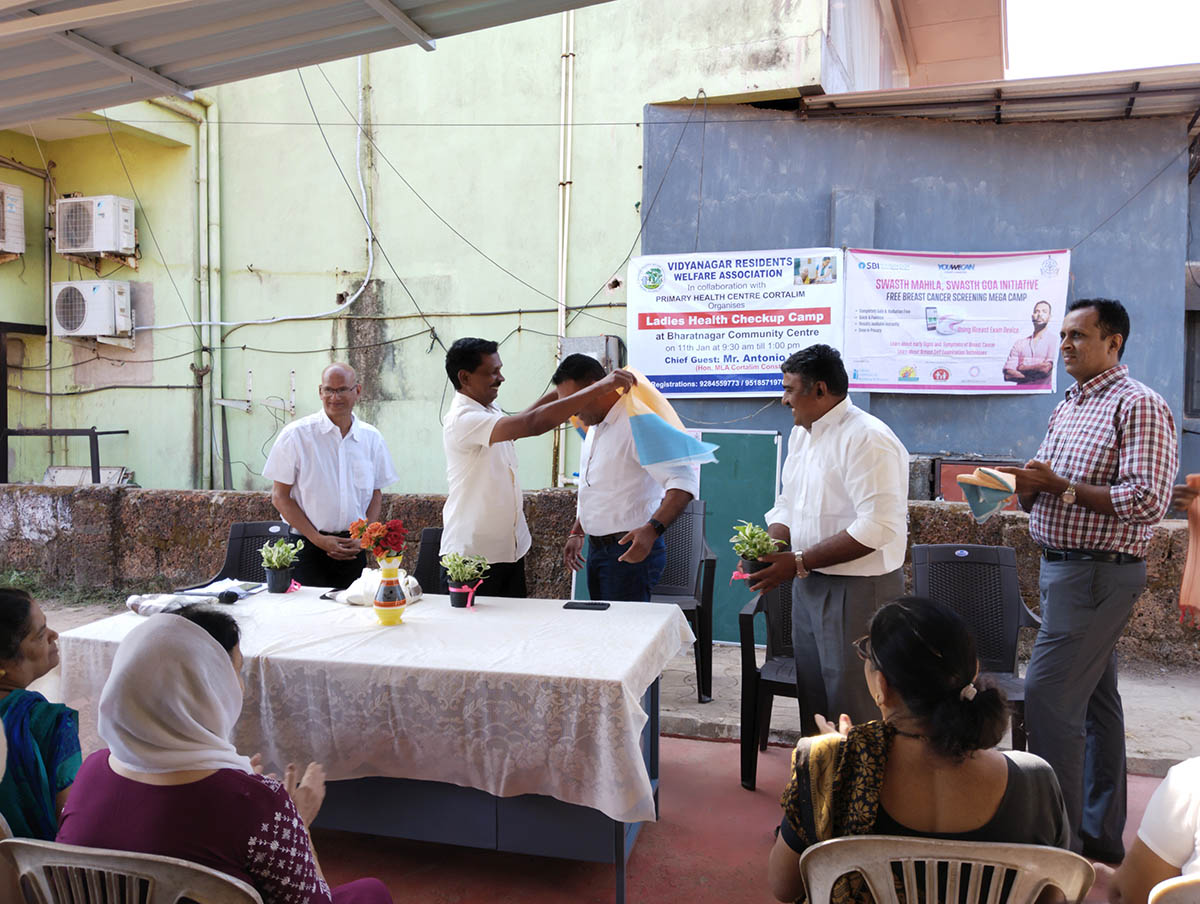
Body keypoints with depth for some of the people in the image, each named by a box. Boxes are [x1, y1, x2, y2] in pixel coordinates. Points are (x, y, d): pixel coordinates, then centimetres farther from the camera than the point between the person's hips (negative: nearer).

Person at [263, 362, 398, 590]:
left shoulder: (372, 438, 6)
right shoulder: (296, 435, -4)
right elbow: (280, 497, -4)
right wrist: (318, 539, -10)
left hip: (354, 548, 3)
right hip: (308, 546, -3)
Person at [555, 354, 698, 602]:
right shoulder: (594, 427, 14)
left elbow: (684, 481, -26)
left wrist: (652, 529, -37)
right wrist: (577, 533, 23)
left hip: (631, 549, -9)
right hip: (597, 549, 9)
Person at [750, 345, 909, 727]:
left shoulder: (867, 439, -18)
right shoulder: (801, 433, 11)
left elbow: (877, 527, -25)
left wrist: (799, 562, -23)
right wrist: (767, 548, -3)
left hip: (858, 590, -9)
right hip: (809, 584, 9)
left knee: (852, 711, 1)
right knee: (812, 697, 19)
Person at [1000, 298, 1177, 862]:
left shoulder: (1138, 406, -11)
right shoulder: (1066, 408, 16)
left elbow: (1147, 501, -20)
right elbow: (1043, 486, 21)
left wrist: (1062, 487, -19)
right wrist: (1030, 486, -2)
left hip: (1098, 573, -9)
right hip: (1060, 565, 9)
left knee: (1047, 697, -12)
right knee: (1094, 699, 14)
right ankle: (1101, 833, 24)